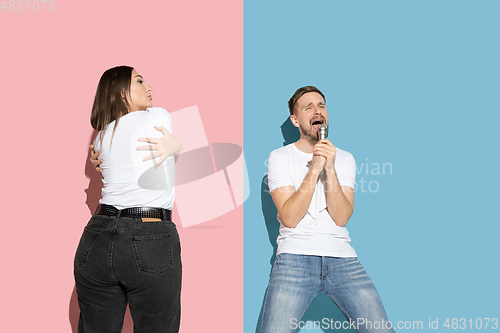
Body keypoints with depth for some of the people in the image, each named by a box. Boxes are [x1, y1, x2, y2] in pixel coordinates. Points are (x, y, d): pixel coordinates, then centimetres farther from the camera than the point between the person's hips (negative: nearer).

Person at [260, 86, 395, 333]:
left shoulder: (344, 159, 12)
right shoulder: (280, 157, 5)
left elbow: (341, 218, -2)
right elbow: (290, 218, -8)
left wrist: (330, 169, -12)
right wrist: (314, 169, -13)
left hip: (342, 258, 2)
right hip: (295, 257, -2)